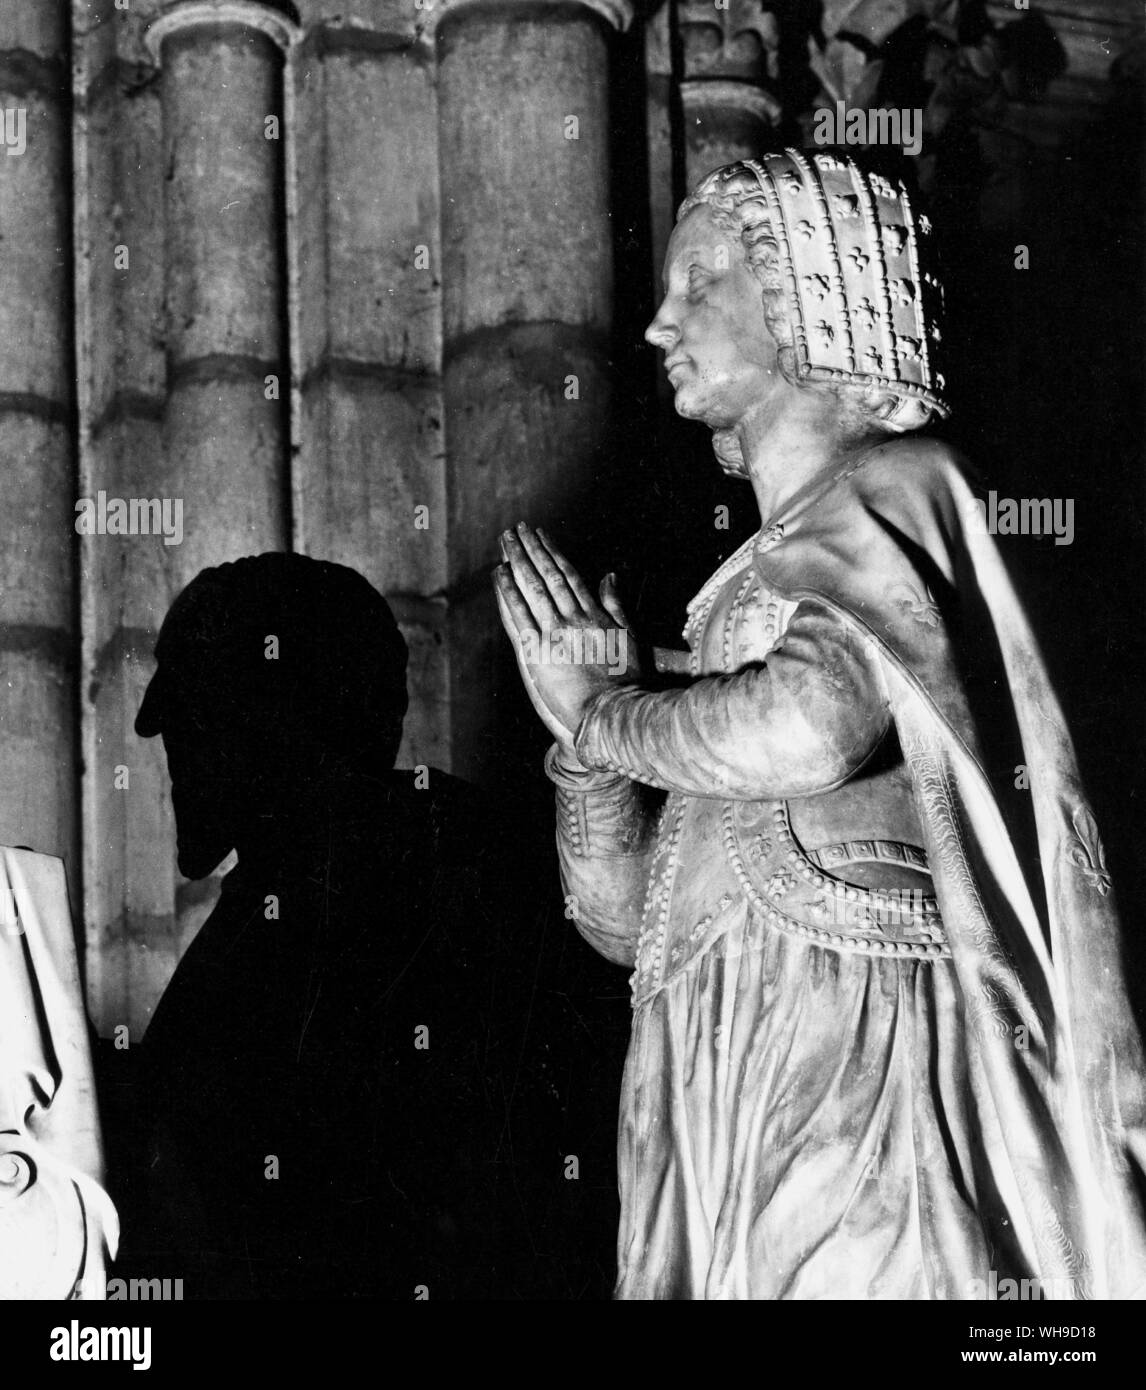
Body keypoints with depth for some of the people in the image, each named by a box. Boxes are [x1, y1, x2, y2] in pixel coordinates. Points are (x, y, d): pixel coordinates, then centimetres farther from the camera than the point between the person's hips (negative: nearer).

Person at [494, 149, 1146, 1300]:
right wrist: (585, 724, 6)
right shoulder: (747, 581, 20)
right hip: (717, 1102, 7)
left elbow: (810, 730, -24)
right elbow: (626, 919, 21)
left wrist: (606, 710, -6)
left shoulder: (895, 489, -1)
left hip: (857, 1070, -7)